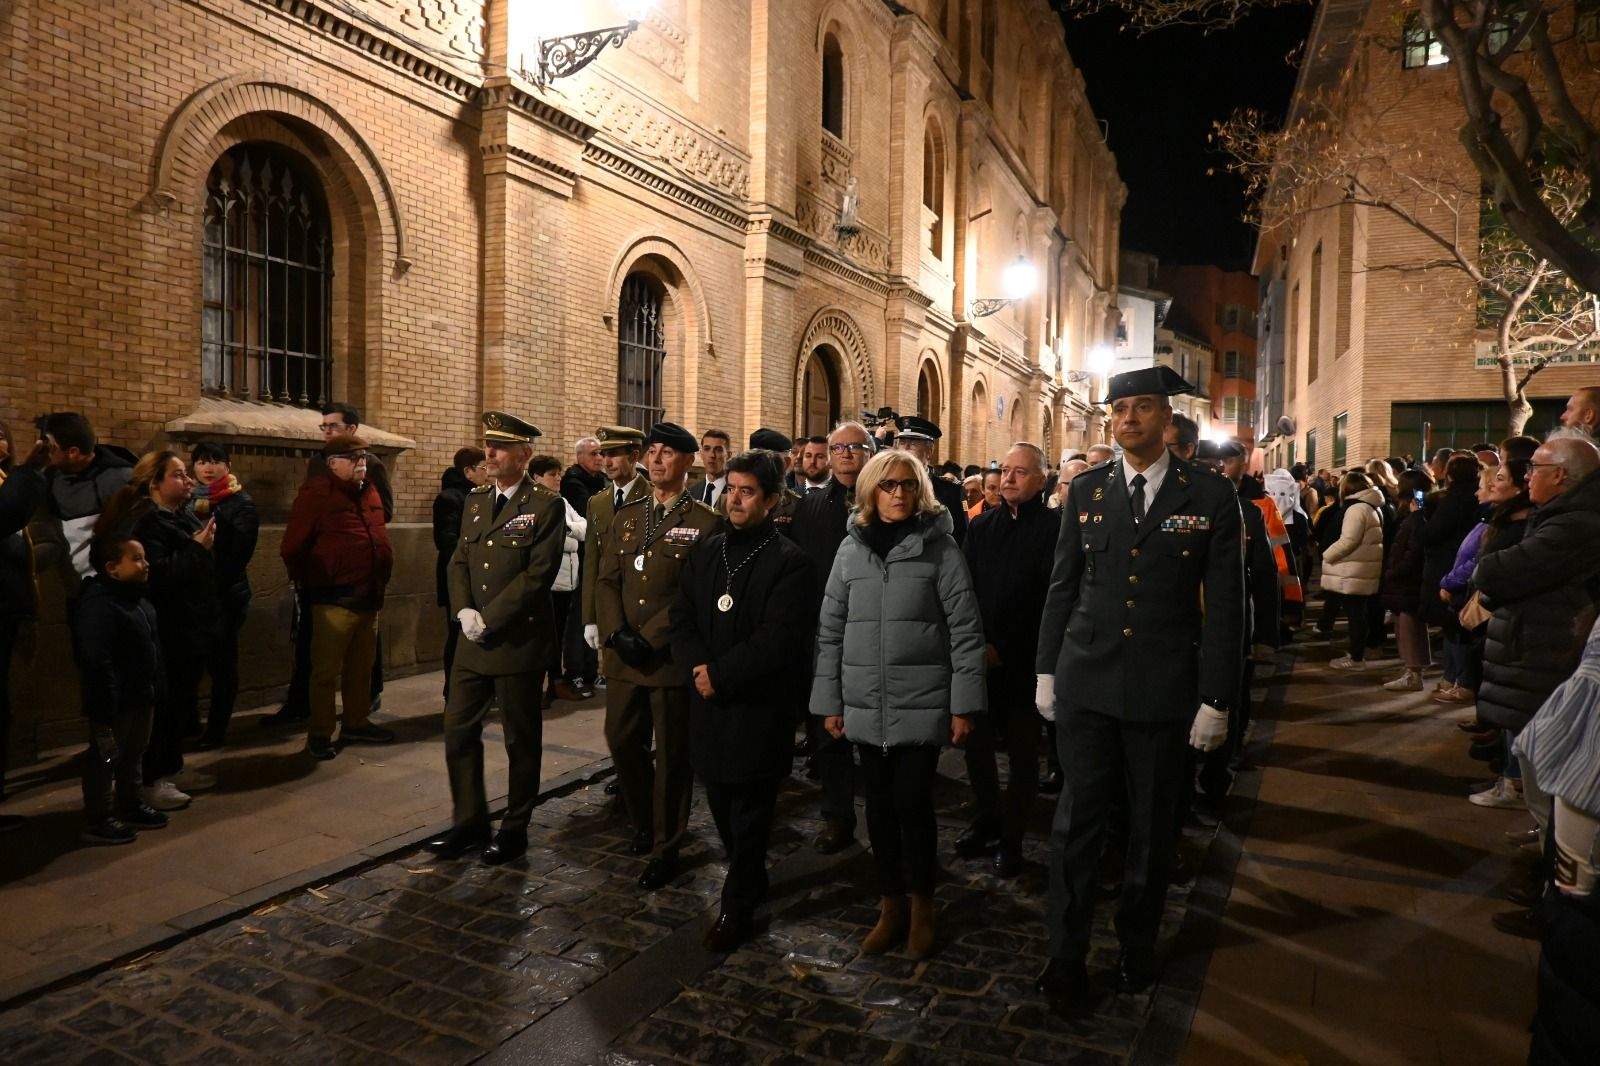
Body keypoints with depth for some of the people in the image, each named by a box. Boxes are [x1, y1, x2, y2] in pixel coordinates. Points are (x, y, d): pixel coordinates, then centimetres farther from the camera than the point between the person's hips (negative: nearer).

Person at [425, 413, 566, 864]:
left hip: (520, 641, -6)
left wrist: (489, 619, -17)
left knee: (521, 740, 6)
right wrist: (464, 611, -5)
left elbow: (538, 574, -16)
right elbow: (459, 561, 12)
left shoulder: (546, 505, -10)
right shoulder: (476, 499, 11)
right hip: (474, 641, 7)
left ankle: (515, 829, 22)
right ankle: (469, 823, 27)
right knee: (458, 731, 11)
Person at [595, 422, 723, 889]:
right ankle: (645, 822, 38)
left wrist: (648, 638, -16)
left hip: (673, 658, -5)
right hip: (624, 657, 5)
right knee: (622, 742, 14)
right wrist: (616, 633, -7)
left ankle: (665, 848, 22)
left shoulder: (704, 523, -7)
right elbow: (606, 581, 8)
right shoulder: (625, 518, 12)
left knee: (671, 755, 6)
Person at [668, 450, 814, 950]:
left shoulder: (789, 562, -11)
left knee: (749, 812, 6)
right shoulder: (706, 551, 9)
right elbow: (681, 616, 7)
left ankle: (738, 904, 24)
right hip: (710, 703, 6)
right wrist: (697, 668, -10)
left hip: (759, 705, -6)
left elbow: (778, 639, -18)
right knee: (721, 803, 16)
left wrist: (720, 674, -17)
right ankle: (751, 881, 38)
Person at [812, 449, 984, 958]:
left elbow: (965, 630, -4)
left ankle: (921, 908, 23)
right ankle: (890, 907, 28)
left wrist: (964, 705, -7)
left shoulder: (939, 547, -2)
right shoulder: (852, 547, 6)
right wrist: (829, 701, 6)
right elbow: (830, 630, 9)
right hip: (865, 705, 3)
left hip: (923, 703, -3)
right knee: (880, 805, 11)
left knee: (913, 804, 0)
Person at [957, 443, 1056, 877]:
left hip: (1024, 662, -4)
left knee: (1022, 755, 8)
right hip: (979, 658, 4)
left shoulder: (1053, 528, -7)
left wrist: (1003, 649, -14)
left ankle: (1011, 838, 22)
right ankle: (988, 820, 32)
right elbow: (963, 590, 8)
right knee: (976, 745, 11)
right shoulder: (980, 526, 10)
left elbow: (1050, 601, -12)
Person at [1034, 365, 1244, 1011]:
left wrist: (1216, 700, -5)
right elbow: (1061, 587, 8)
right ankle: (1066, 958, 19)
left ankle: (1137, 945, 35)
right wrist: (1046, 670, 7)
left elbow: (1225, 607, -3)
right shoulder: (1085, 491, 5)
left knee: (1152, 828, 14)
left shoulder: (1210, 498, -2)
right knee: (1076, 823, 5)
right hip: (1086, 685, 1)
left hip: (1164, 691, -1)